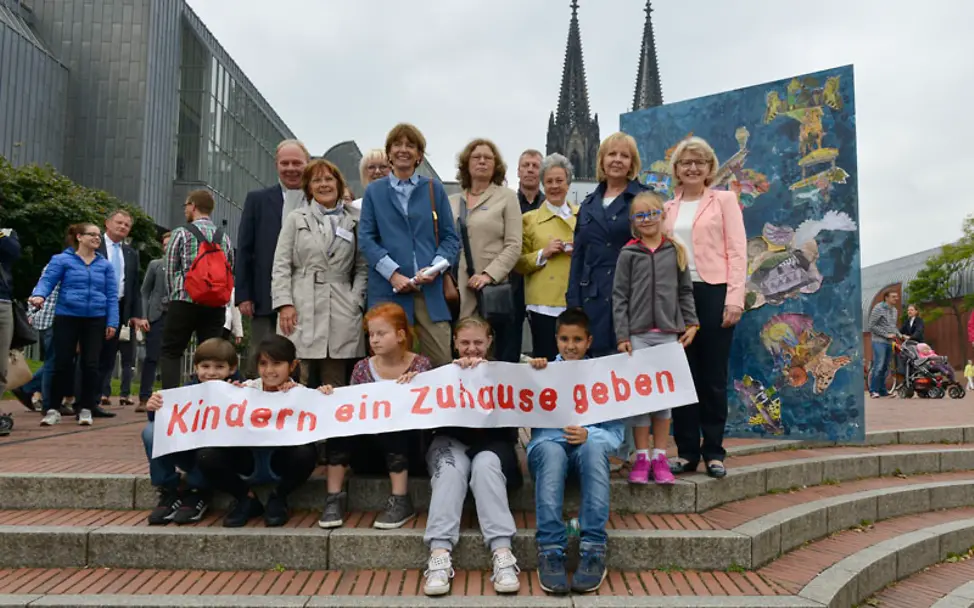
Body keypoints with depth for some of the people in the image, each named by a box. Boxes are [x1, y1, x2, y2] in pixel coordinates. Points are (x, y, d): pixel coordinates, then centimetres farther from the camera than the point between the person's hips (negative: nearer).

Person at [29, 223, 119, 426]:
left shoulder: (105, 265, 8)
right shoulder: (62, 260, 2)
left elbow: (112, 295, 6)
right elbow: (47, 281, -6)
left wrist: (112, 322, -1)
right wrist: (39, 295, -28)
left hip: (95, 320, 2)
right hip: (67, 317, -2)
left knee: (91, 364, 2)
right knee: (63, 363, -1)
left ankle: (86, 408, 13)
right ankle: (53, 409, 12)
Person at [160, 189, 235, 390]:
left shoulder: (182, 233, 0)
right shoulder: (224, 237, 11)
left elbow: (170, 270, 1)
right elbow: (230, 271, 9)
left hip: (185, 302, -3)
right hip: (216, 305, 4)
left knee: (170, 353, 5)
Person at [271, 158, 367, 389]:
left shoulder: (355, 221, 12)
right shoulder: (295, 219, 13)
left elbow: (362, 267, 10)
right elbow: (281, 266, 6)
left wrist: (356, 302, -2)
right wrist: (284, 304, -5)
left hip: (341, 314, 0)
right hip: (301, 311, 0)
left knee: (335, 386, 2)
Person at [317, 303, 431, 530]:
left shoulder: (420, 365, -4)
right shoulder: (362, 368, 4)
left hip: (406, 440, -3)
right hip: (368, 445, 3)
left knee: (393, 429, -34)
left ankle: (400, 501, -23)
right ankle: (334, 498, -16)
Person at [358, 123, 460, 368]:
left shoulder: (434, 189, 11)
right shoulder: (374, 191, 11)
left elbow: (450, 237, 9)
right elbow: (366, 239, 2)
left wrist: (435, 267, -10)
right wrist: (393, 274, -12)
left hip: (430, 289, 1)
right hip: (389, 290, 0)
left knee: (443, 362, -3)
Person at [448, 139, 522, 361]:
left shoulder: (506, 197, 6)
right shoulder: (452, 201, 16)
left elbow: (513, 245, -2)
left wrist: (489, 274, -14)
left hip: (493, 289, -3)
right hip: (458, 292, 3)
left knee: (496, 355, -3)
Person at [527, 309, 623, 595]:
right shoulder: (543, 373, 19)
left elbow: (616, 432, 5)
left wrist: (589, 435, -16)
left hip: (588, 446, 0)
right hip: (548, 444, 0)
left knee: (594, 446, -36)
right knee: (551, 450, -36)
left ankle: (594, 549, -40)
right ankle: (550, 550, -43)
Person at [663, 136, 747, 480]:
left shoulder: (724, 200, 5)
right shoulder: (668, 208, 14)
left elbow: (737, 251, -3)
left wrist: (734, 298, -13)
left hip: (713, 293, -3)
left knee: (713, 376, 2)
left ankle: (713, 452, 12)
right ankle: (686, 451, 14)